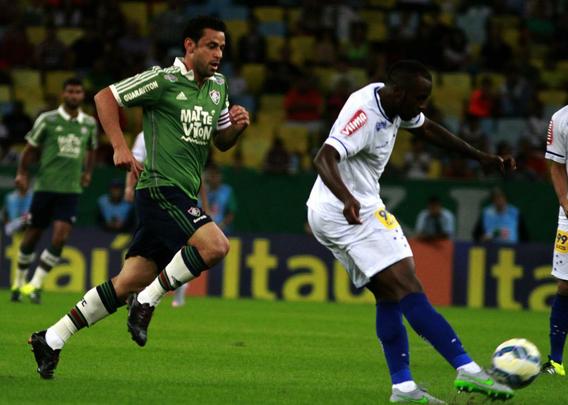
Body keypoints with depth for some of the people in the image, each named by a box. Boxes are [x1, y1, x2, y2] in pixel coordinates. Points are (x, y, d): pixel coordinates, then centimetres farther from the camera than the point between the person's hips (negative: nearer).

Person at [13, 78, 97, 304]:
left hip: (71, 190, 2)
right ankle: (19, 282, 23)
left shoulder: (89, 124, 6)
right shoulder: (47, 120, -3)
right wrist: (22, 173, -2)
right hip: (45, 186, -2)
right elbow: (31, 149, 5)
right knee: (32, 236, 5)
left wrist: (87, 172, 12)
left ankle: (36, 284, -5)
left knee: (60, 238, -12)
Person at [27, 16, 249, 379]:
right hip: (161, 188, -8)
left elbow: (222, 142, 25)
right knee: (215, 245, -27)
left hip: (183, 196, 8)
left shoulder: (218, 86, 16)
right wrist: (120, 146, -16)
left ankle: (51, 339, 9)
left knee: (128, 284, 4)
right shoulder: (164, 80, -8)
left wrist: (237, 126, 3)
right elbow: (105, 97, -6)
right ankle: (147, 301, -12)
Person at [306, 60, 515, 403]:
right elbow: (324, 158, -35)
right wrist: (348, 200, -52)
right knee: (408, 288, -16)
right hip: (353, 214, -11)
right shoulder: (365, 115, -23)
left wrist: (480, 157, 23)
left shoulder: (391, 103, 7)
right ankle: (468, 371, -22)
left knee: (389, 296, 9)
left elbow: (428, 129, 24)